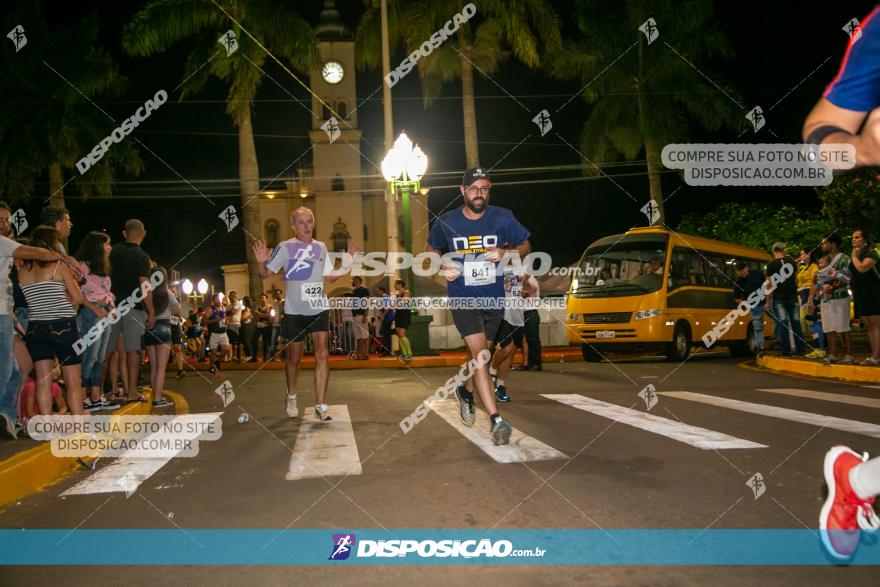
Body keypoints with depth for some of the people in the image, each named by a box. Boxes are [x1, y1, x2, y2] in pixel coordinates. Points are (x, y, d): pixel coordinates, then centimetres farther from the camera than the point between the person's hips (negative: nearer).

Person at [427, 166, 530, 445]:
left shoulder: (503, 218, -5)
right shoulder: (446, 222, -5)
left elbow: (525, 246, 6)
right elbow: (430, 249, 13)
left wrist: (505, 253, -15)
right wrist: (442, 267, -7)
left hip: (494, 299, 3)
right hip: (463, 298, -2)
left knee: (480, 355, 18)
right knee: (479, 353, -18)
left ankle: (466, 391, 49)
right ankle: (496, 419, -21)